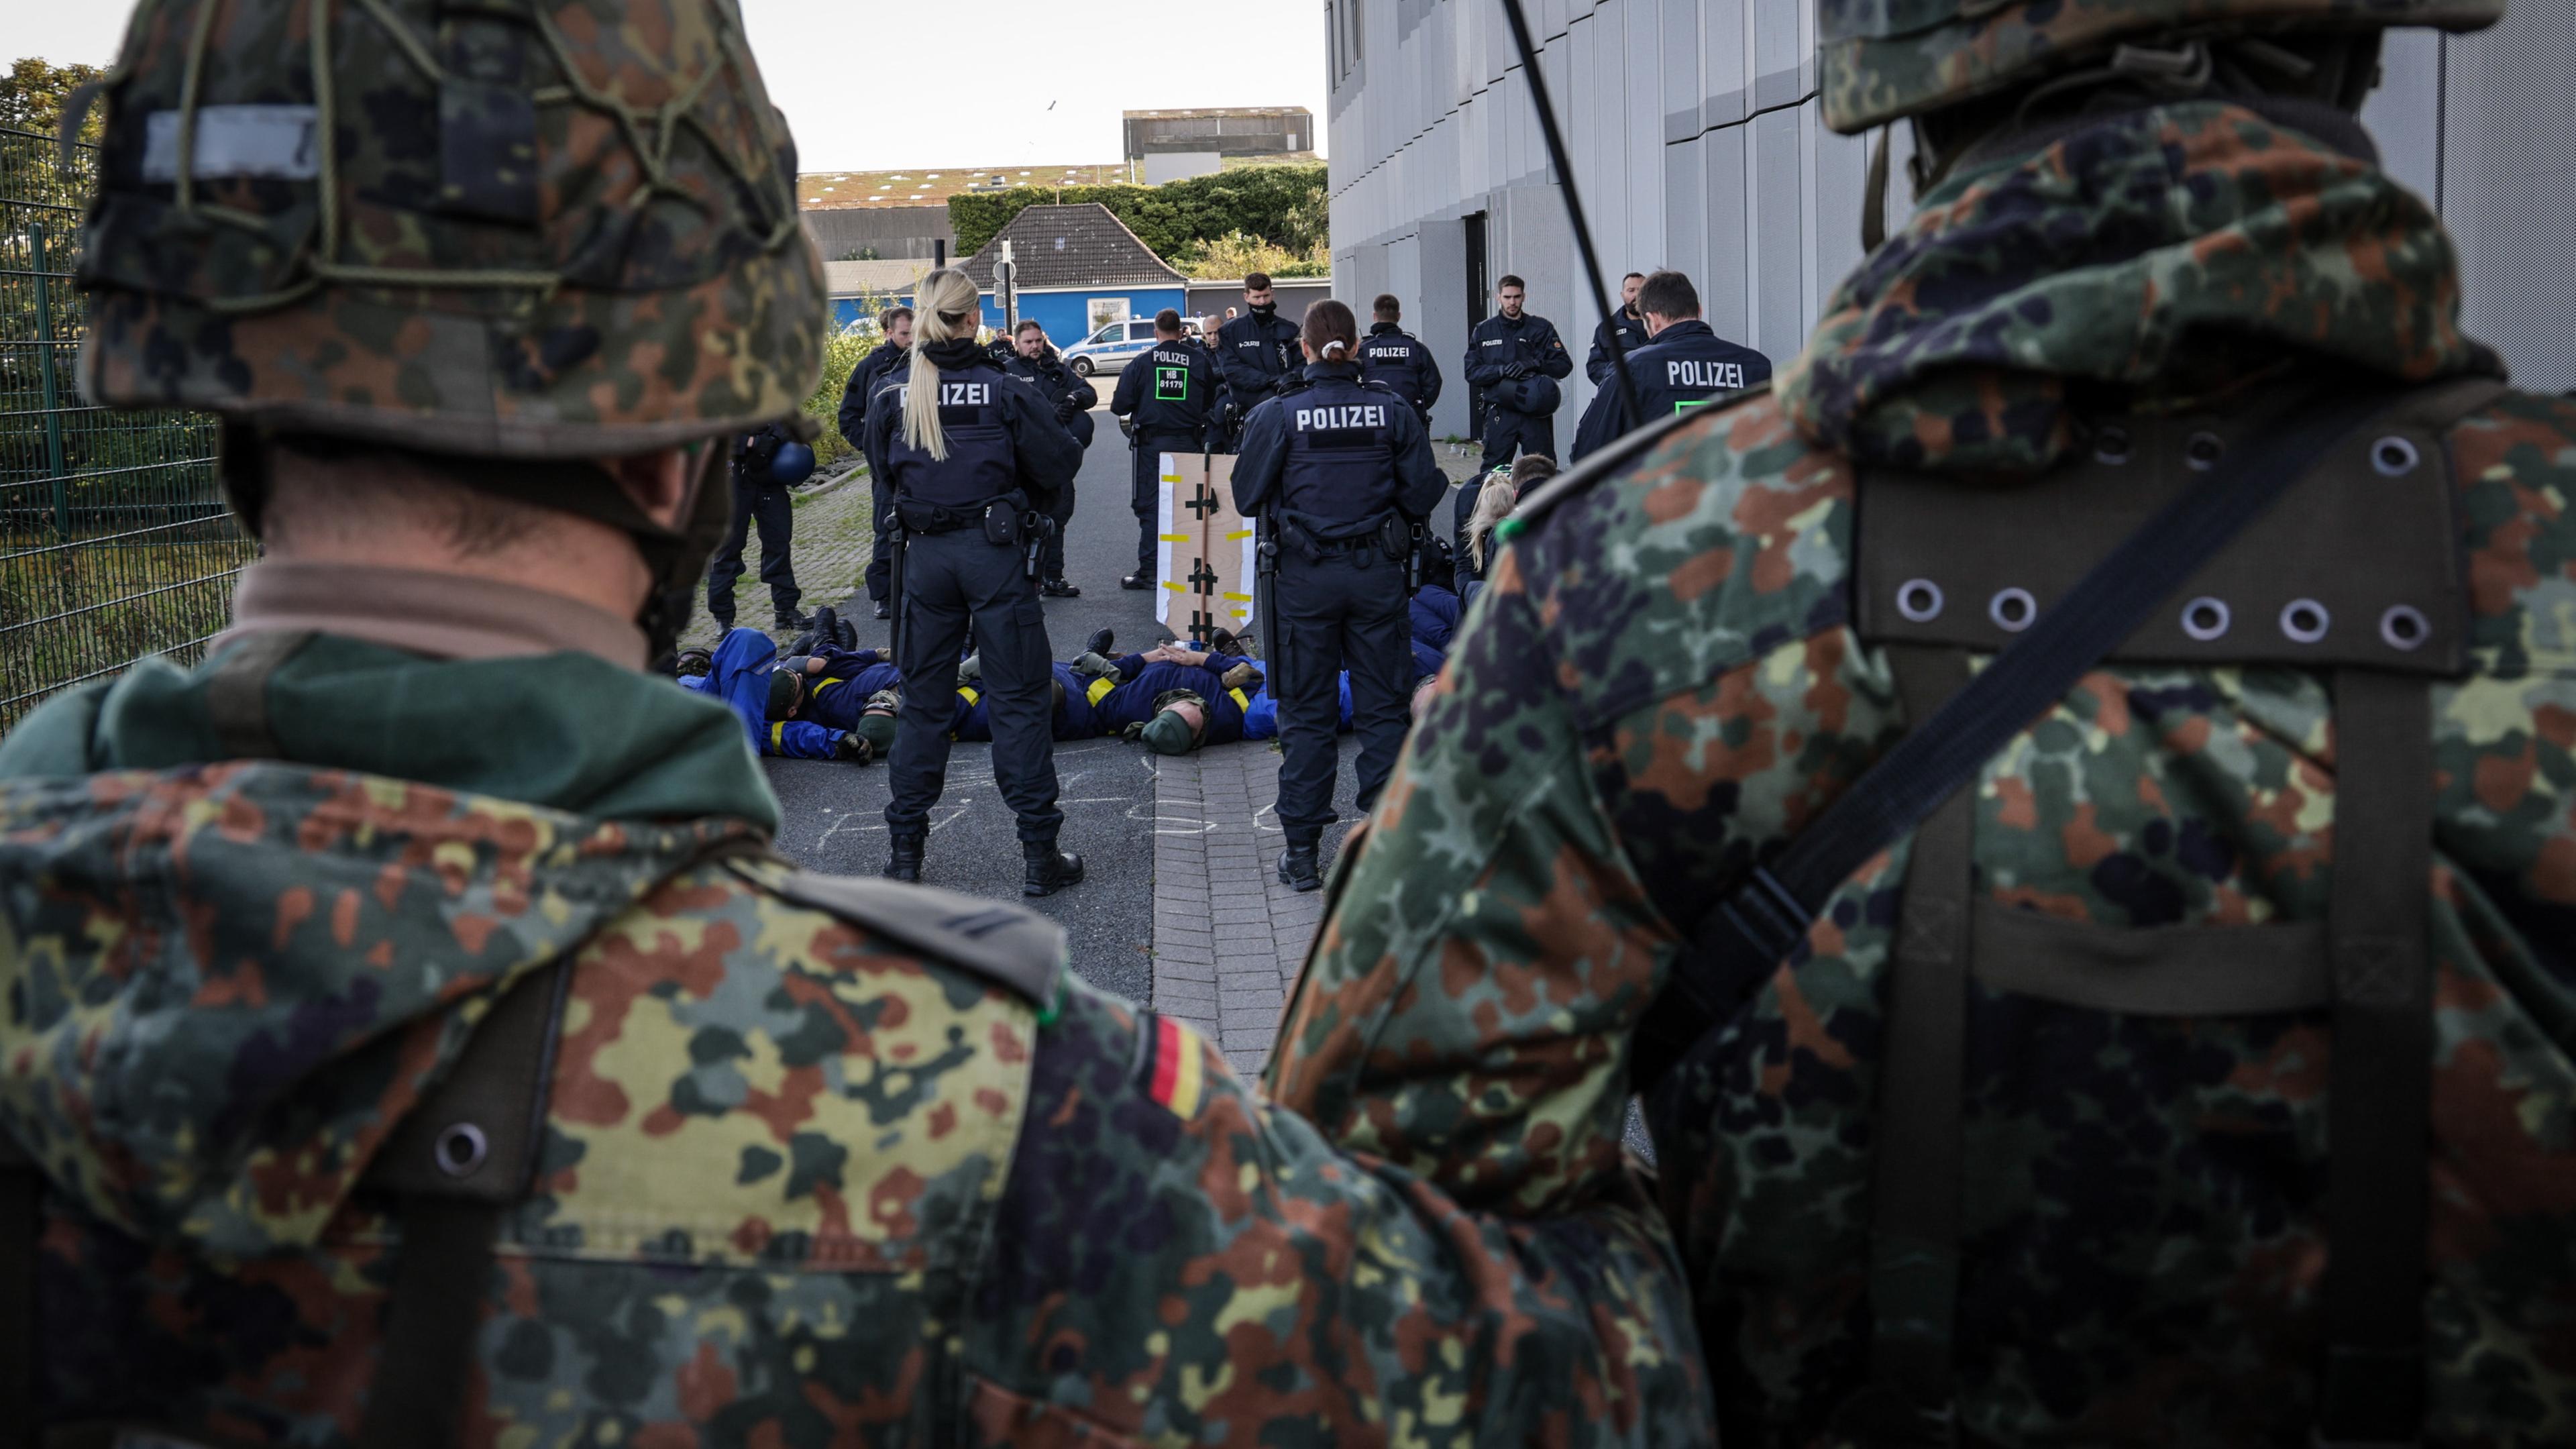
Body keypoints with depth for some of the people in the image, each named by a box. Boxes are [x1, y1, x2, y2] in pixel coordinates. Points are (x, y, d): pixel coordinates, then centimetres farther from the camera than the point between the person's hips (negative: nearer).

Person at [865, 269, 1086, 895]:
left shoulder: (894, 397, -1)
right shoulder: (1006, 392, -9)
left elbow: (884, 473, 10)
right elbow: (1057, 467, -5)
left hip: (924, 554, 3)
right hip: (995, 550, -3)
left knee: (921, 700, 14)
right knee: (1018, 700, 3)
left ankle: (904, 848, 17)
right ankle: (1040, 854, 4)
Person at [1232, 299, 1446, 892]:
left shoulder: (1277, 416, -8)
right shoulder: (1392, 411, -4)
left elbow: (1248, 498, -3)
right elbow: (1422, 493, -2)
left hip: (1306, 575, -1)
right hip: (1378, 573, 1)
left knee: (1306, 712, 7)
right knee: (1382, 706, 11)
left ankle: (1302, 851, 11)